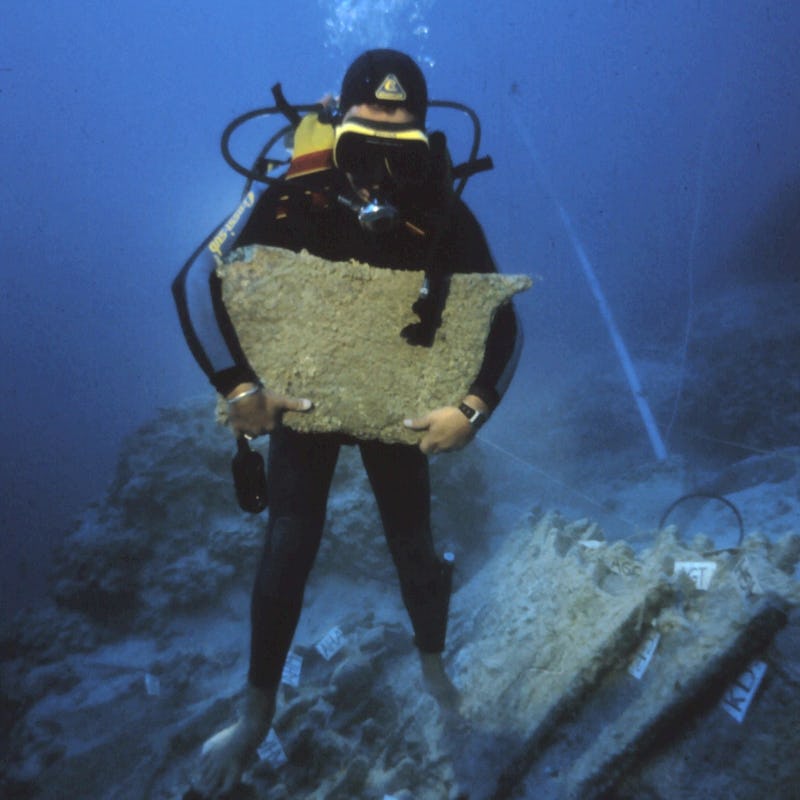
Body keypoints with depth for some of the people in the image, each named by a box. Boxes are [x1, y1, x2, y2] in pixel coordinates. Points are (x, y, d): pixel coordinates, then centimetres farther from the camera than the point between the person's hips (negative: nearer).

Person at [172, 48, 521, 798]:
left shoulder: (445, 217, -23)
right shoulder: (294, 201, -26)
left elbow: (502, 322, -17)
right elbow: (197, 283, -23)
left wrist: (472, 408, -33)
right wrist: (238, 388, -32)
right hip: (302, 392, 0)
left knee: (415, 548, 7)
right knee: (287, 552, -3)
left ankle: (435, 674, 36)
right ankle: (257, 713, 18)